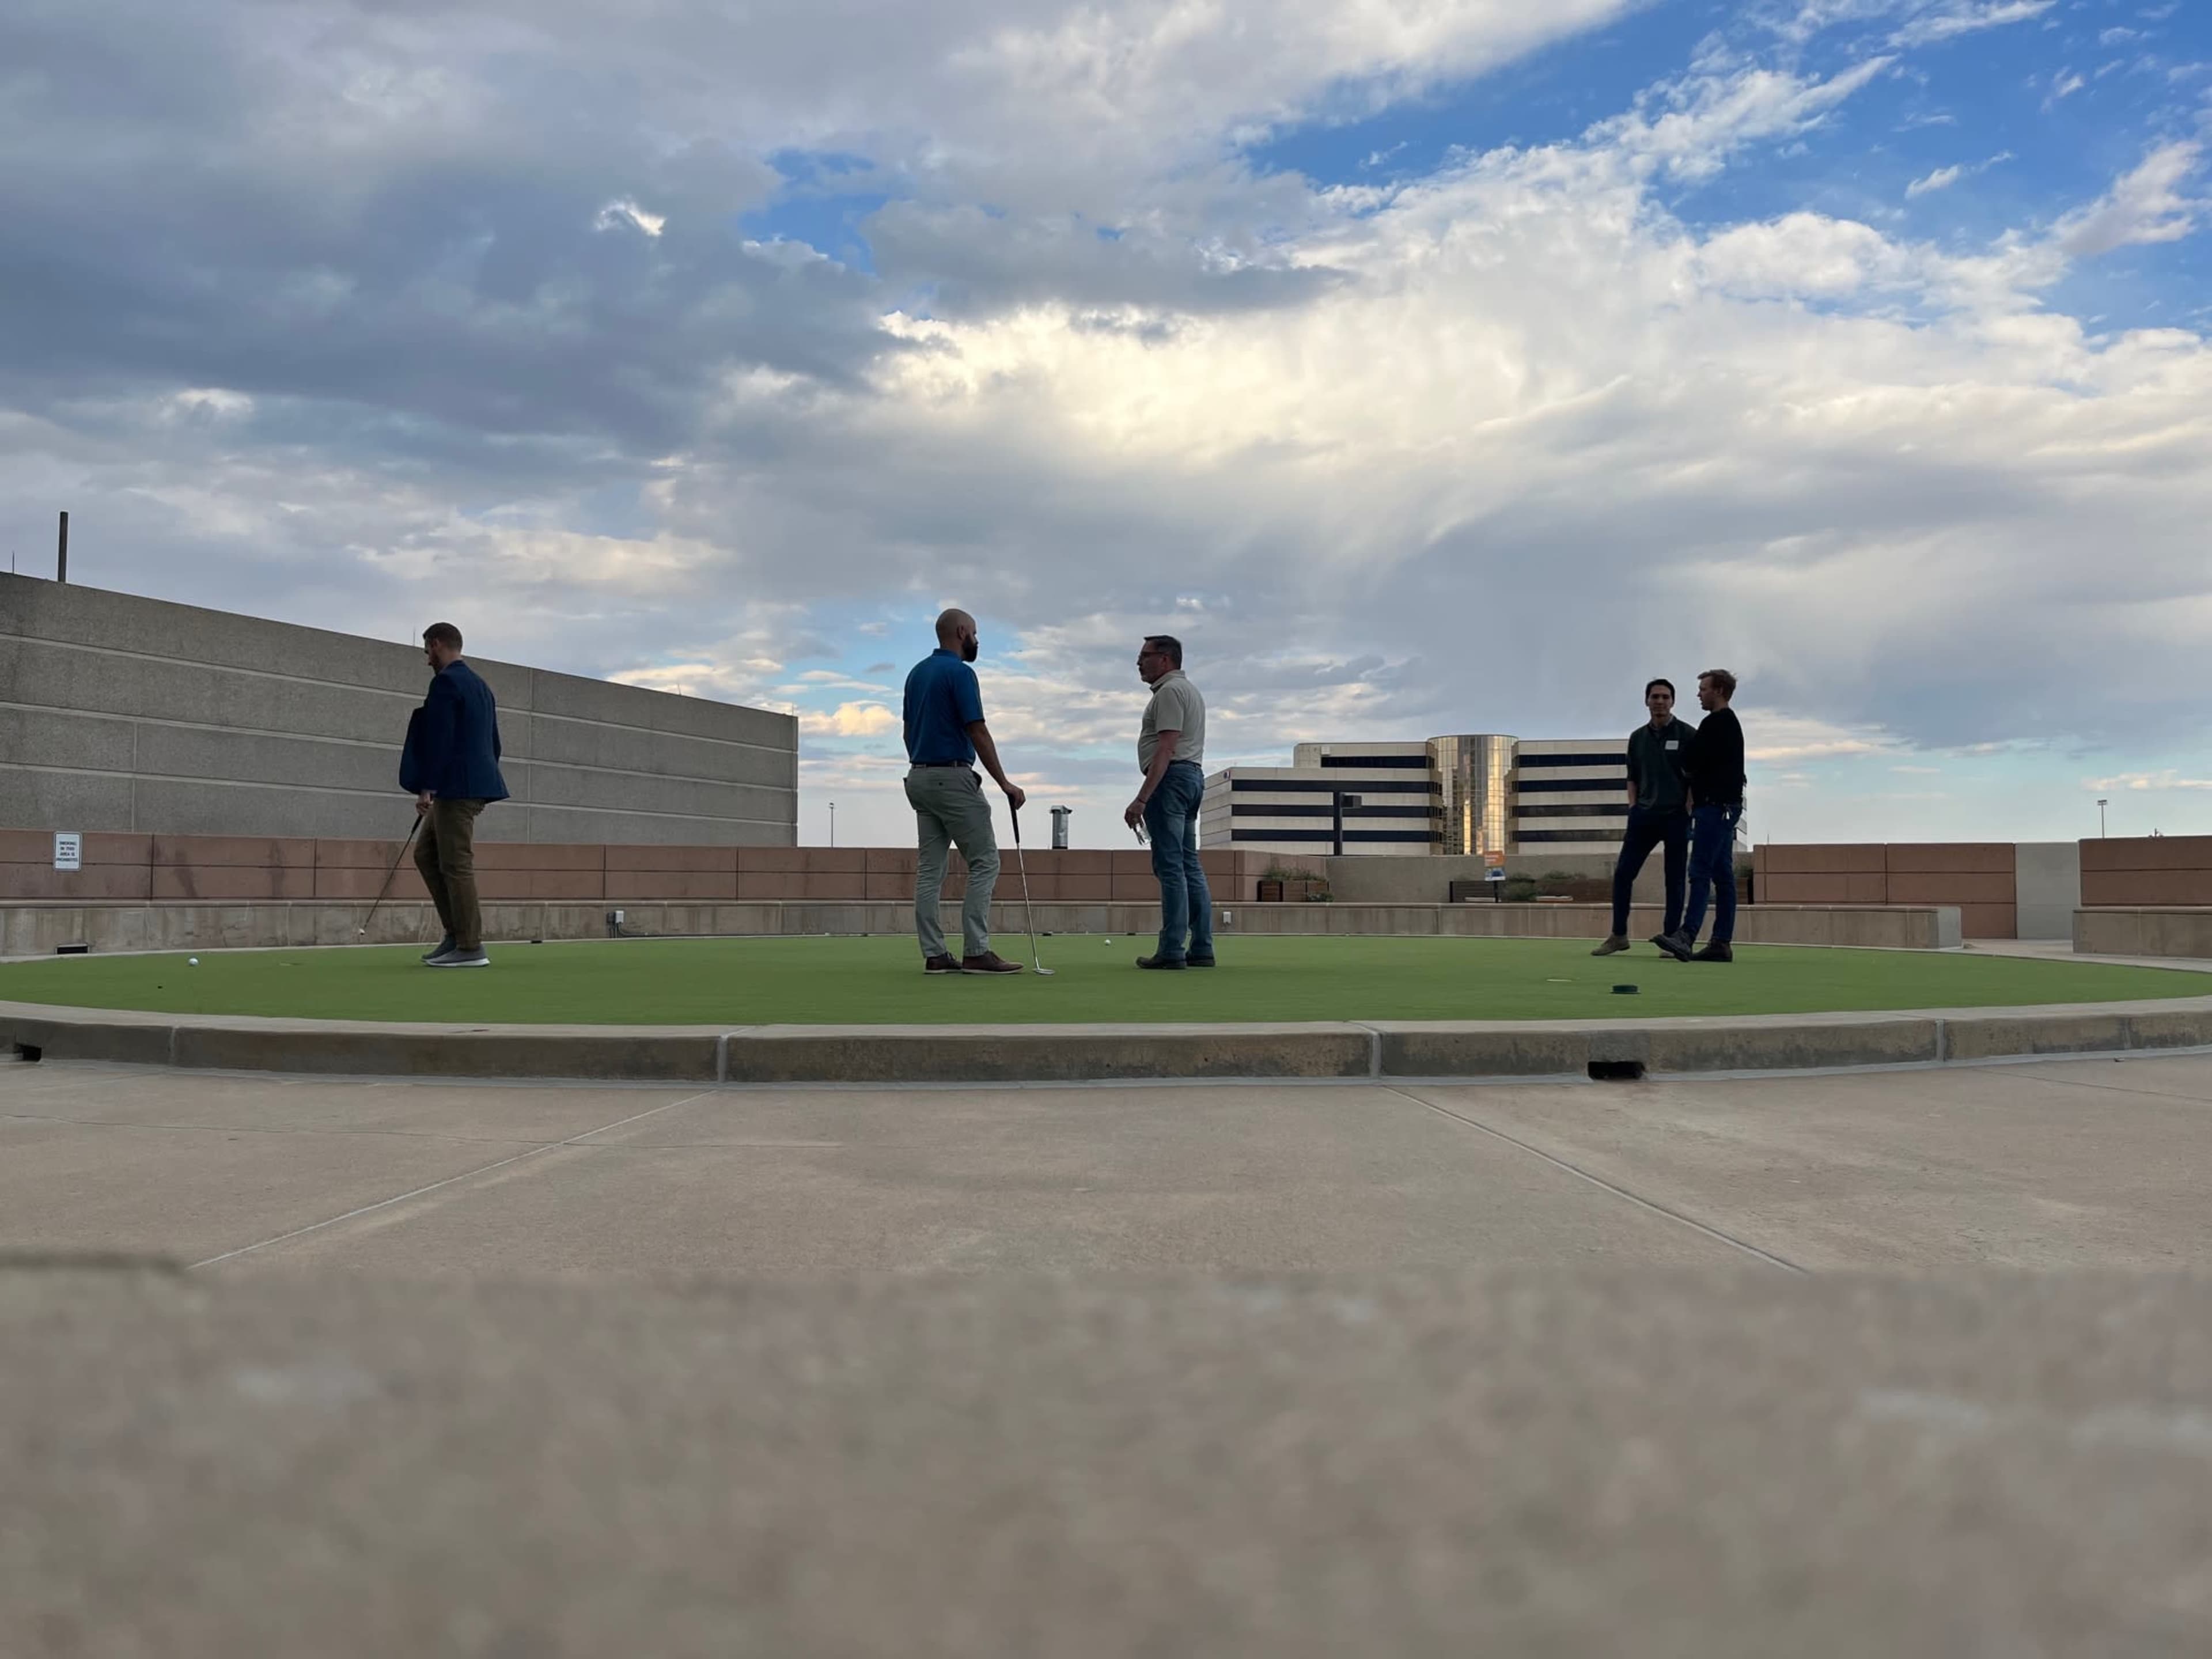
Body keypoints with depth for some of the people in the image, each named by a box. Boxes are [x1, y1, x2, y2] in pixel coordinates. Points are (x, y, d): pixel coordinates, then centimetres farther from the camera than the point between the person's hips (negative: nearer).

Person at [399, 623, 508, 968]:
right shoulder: (480, 684, 19)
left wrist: (425, 788, -17)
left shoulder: (446, 682, -10)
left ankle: (470, 948, -4)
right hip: (477, 784, 10)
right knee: (426, 853, 16)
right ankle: (457, 933, 14)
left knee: (456, 864, -6)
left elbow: (439, 738, -18)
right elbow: (493, 742, 21)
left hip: (456, 787, -10)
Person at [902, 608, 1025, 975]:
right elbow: (978, 732, -17)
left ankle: (934, 955, 5)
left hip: (920, 778, 9)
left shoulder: (917, 673, 14)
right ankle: (976, 952, -7)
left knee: (929, 868, 6)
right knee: (984, 862, -4)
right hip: (953, 777, -9)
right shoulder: (960, 672, -13)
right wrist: (1005, 783, -15)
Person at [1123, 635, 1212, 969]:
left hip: (1171, 778, -11)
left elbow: (1166, 750, -19)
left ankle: (1172, 951, -13)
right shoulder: (1191, 690, 23)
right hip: (1194, 776, 11)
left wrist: (1142, 798, -23)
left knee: (1170, 867, -11)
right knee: (1190, 866, 9)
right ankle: (1201, 949, 8)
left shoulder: (1170, 691, -10)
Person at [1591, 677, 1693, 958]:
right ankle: (1618, 935, 6)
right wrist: (1633, 809, 6)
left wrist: (1687, 812, -11)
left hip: (1676, 817, -4)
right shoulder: (1638, 738, 12)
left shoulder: (1688, 735, -1)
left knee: (1674, 880, 1)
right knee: (1623, 873, -2)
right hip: (1644, 816, 4)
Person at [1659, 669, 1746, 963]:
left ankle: (1686, 937, -24)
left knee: (1701, 872, -17)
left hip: (1715, 806, -10)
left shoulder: (1716, 723, -10)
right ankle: (1722, 943, 6)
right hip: (1726, 805, 10)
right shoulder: (1731, 724, 23)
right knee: (1722, 875, 7)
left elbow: (1693, 762, -12)